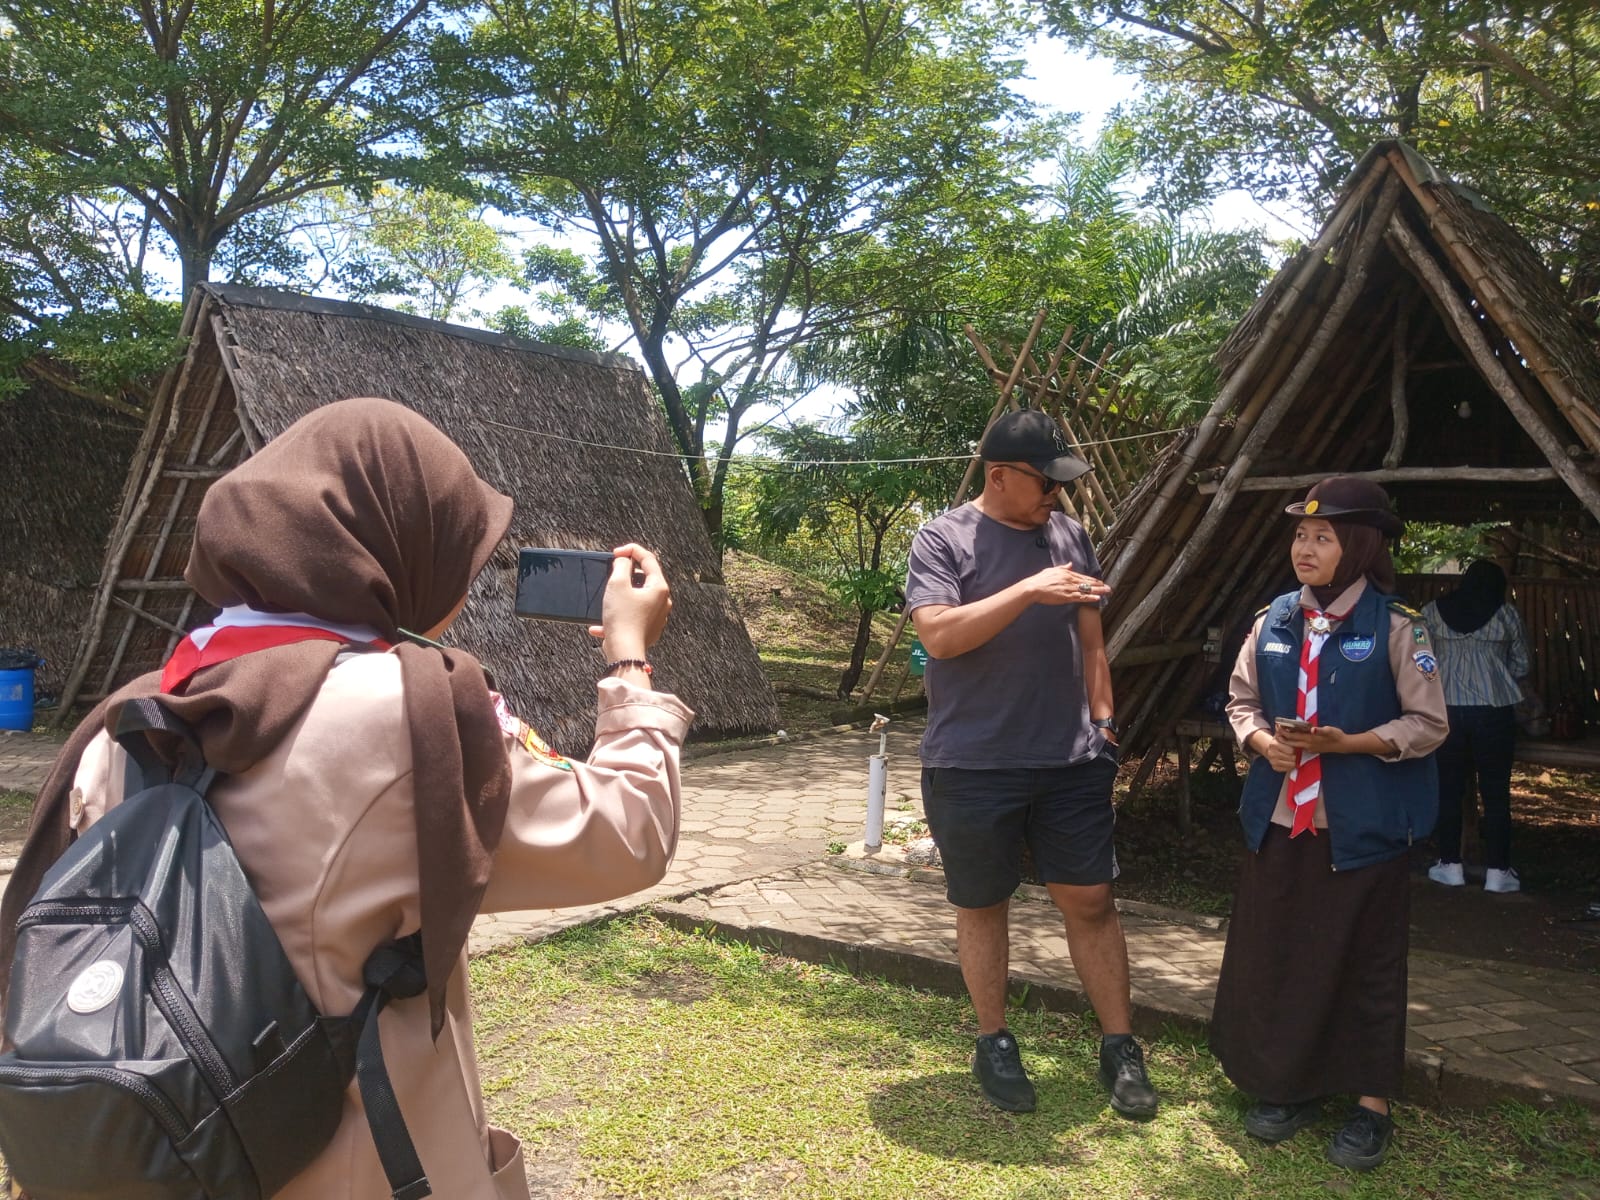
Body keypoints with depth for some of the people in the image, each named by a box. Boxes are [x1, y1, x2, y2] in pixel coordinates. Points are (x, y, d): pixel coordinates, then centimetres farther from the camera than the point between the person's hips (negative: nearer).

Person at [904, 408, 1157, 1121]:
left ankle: (1120, 1049, 19)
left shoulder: (1069, 536, 9)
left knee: (1090, 900, 6)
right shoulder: (943, 540, -5)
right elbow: (939, 635, -19)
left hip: (1071, 761, 3)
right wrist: (1030, 590, -24)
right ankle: (994, 1044, 27)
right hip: (973, 764, -3)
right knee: (982, 904, 10)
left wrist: (1102, 722, 9)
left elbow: (1090, 641, 14)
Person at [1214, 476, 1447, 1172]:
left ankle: (1372, 1104, 23)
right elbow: (1241, 701, 12)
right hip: (1280, 821, 4)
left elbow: (1428, 724, -7)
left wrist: (1348, 742, -20)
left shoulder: (1394, 628, -9)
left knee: (1366, 965, 7)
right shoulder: (1273, 621, 4)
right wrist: (1261, 740, -9)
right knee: (1273, 956, 11)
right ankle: (1291, 1087, 29)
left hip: (1363, 827, -4)